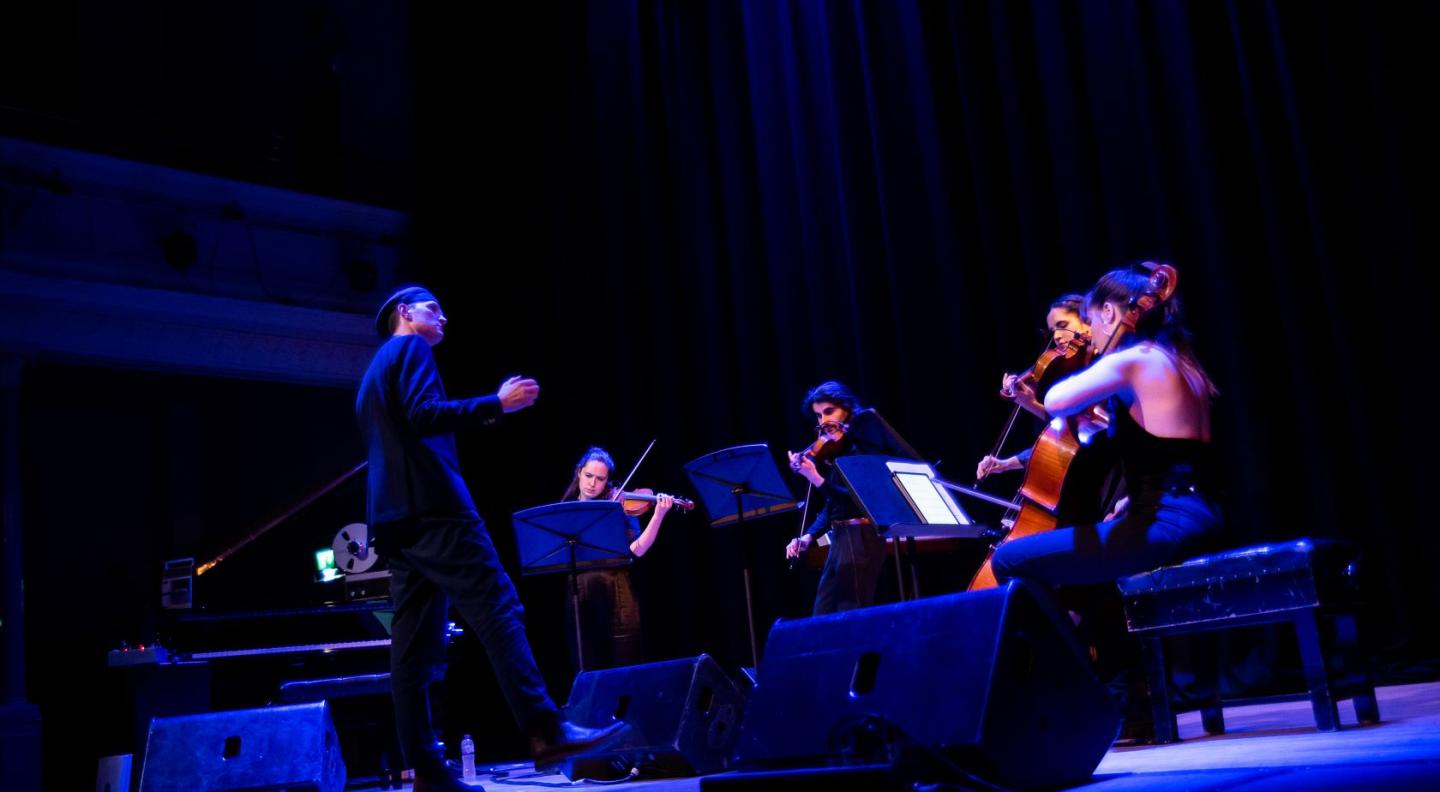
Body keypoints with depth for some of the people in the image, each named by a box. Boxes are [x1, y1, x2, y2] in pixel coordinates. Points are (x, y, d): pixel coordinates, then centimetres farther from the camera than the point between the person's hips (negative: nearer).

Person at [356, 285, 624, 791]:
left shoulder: (374, 374, 28)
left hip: (394, 517, 10)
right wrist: (497, 404, -14)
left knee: (413, 645, 2)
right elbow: (424, 416, -15)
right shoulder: (411, 349, 1)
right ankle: (545, 733, -20)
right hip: (432, 507, -10)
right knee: (499, 613, -14)